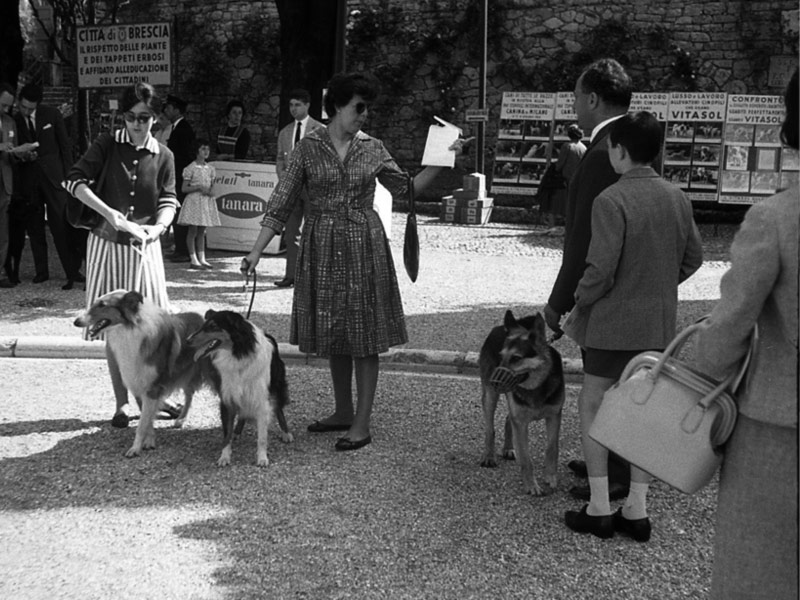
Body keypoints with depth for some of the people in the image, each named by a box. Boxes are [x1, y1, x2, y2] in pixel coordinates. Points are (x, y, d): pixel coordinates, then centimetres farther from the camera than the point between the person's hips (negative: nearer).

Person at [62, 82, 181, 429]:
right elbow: (75, 181, -10)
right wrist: (111, 214, -22)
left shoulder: (162, 156, 4)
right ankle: (122, 403, 11)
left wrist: (159, 226, -23)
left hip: (144, 246, 1)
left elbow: (168, 202, -1)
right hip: (107, 244, -1)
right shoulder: (107, 145, -1)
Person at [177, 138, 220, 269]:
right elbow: (184, 188, -6)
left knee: (202, 232, 9)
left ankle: (202, 259, 10)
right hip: (194, 200, -5)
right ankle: (193, 260, -2)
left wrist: (211, 191, -3)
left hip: (207, 200, 5)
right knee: (193, 231, -3)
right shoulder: (191, 168, -6)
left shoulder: (210, 168, 10)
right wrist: (199, 187, -17)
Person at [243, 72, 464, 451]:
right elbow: (282, 203, -3)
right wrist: (257, 250, -9)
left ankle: (361, 424, 5)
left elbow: (406, 189, 9)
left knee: (364, 336, -1)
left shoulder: (373, 149, 3)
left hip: (364, 245, 0)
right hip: (323, 248, 1)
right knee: (334, 334, 11)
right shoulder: (308, 147, -1)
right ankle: (343, 412, 27)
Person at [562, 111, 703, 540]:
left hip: (615, 323, -6)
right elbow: (693, 258, 12)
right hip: (661, 323, 6)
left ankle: (599, 510, 9)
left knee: (591, 406, 8)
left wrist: (578, 304, -3)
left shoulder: (611, 201, -17)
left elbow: (600, 270, -19)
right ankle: (637, 510, 17)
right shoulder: (677, 198, 4)